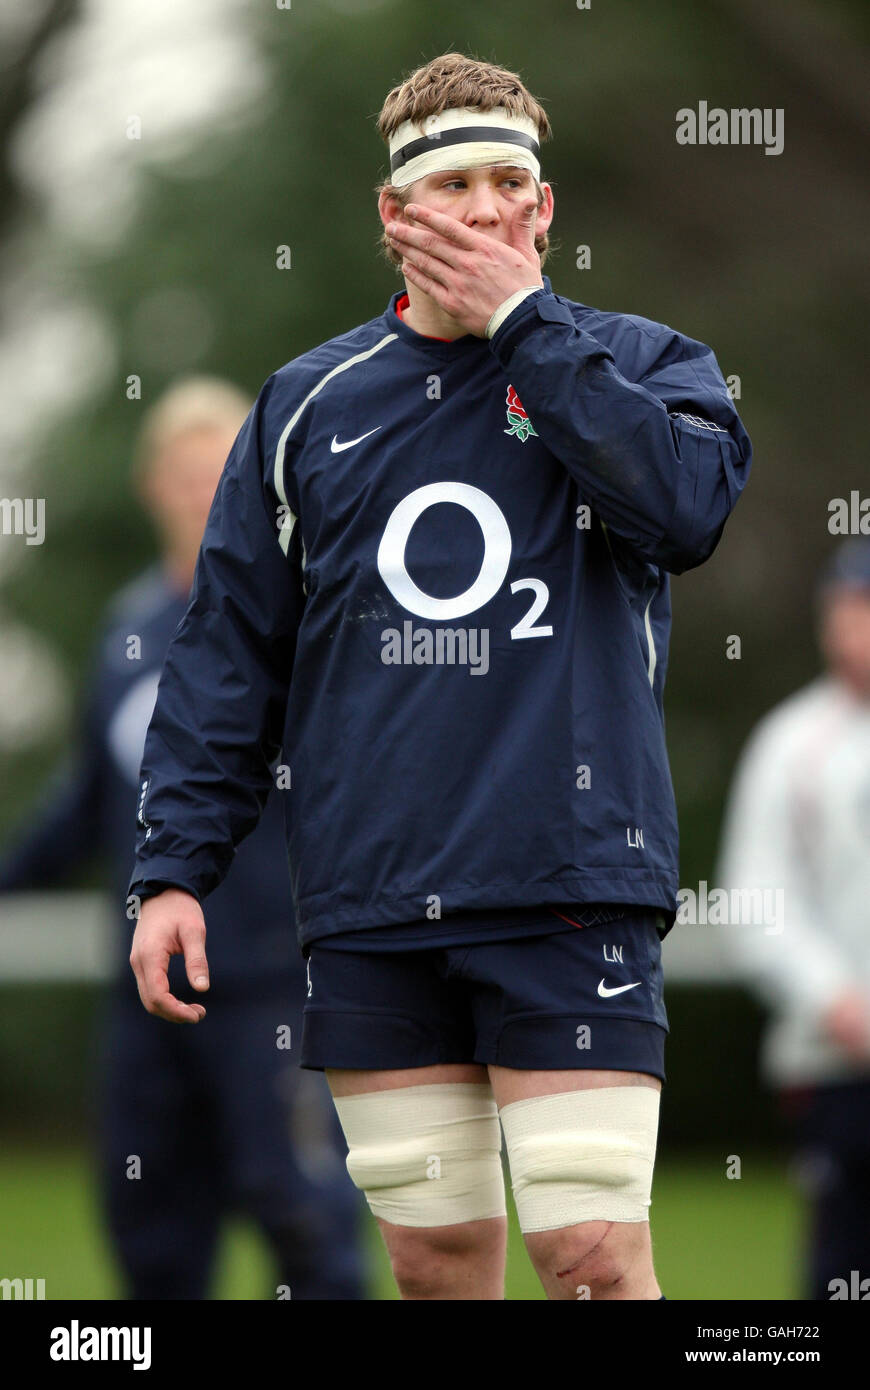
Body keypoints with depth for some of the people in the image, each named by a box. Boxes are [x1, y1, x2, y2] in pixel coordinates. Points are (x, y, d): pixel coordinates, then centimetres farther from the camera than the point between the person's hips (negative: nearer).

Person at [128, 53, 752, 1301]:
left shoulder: (637, 366, 6)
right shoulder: (309, 404, 13)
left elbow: (690, 502, -16)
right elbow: (228, 648, 13)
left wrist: (521, 315, -11)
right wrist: (174, 868, 5)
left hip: (569, 888, -3)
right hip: (368, 906, 3)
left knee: (595, 1251, -10)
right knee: (435, 1256, 4)